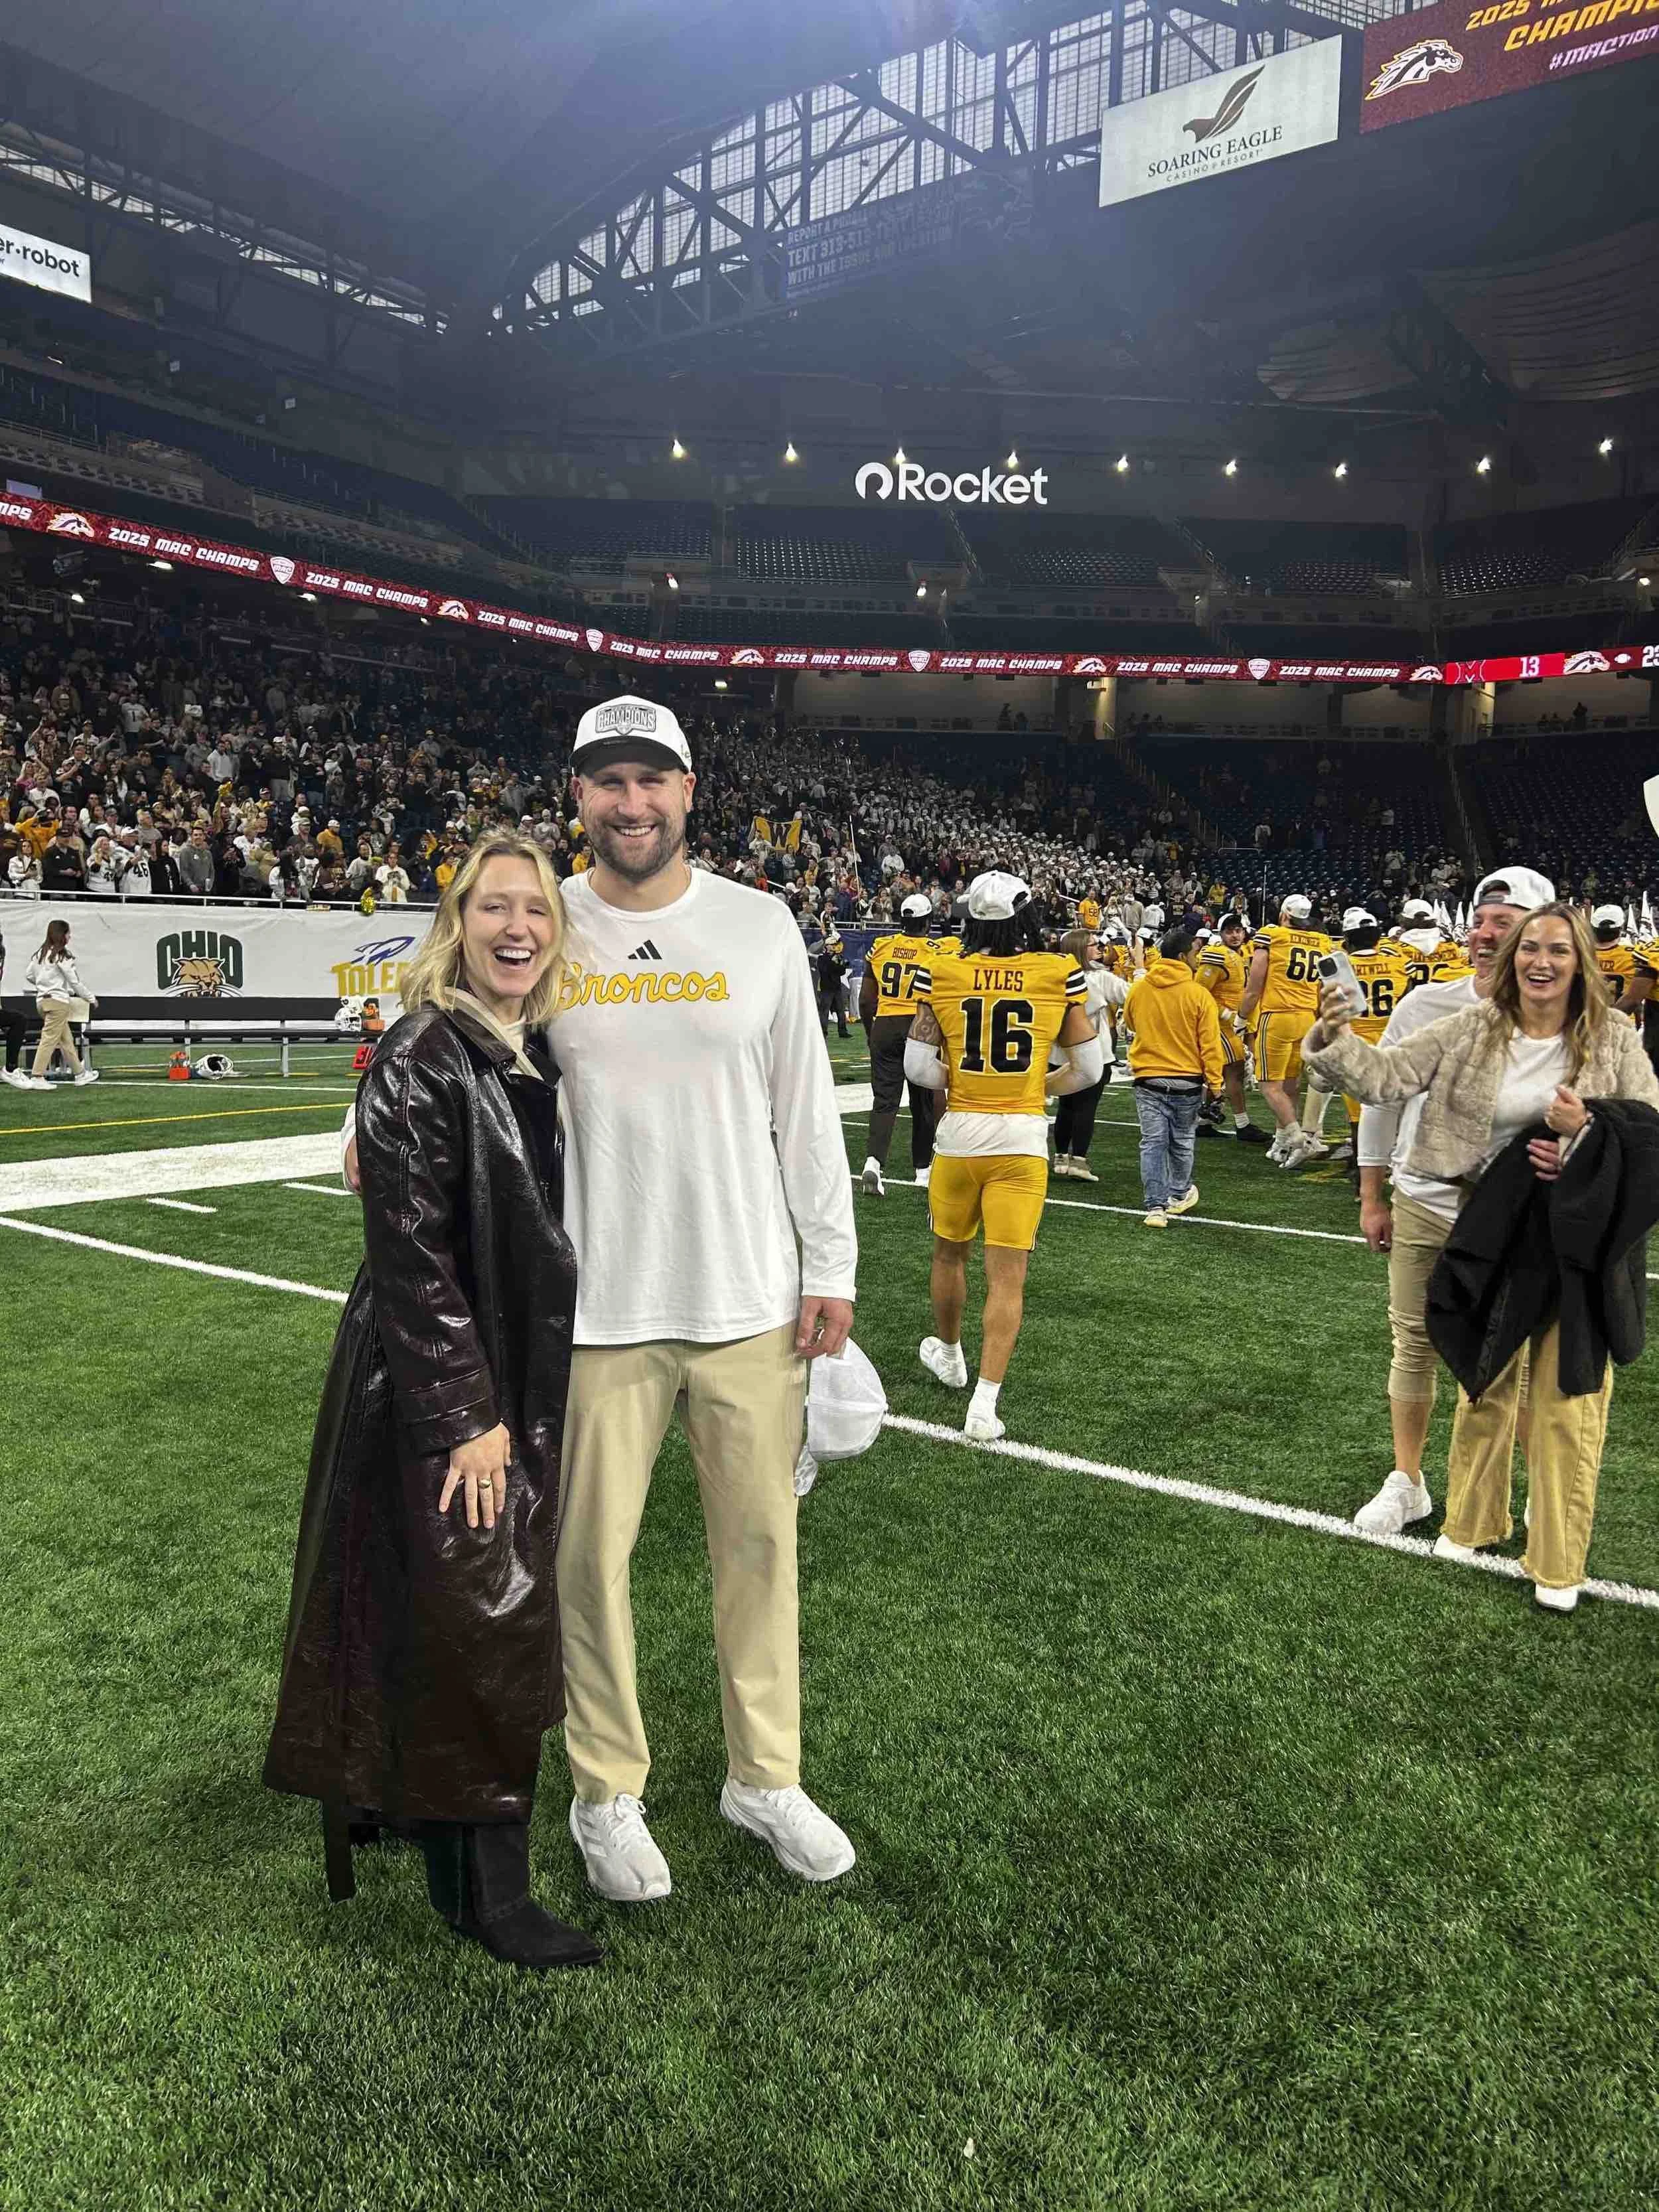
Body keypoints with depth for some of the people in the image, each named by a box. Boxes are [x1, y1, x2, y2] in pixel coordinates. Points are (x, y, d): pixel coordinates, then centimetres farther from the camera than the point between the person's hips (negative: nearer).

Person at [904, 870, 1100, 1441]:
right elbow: (1089, 1068, 2)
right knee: (1007, 1275, 2)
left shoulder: (941, 974, -3)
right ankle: (984, 1404, -3)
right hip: (1023, 1139, -1)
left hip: (959, 1134, 1)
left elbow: (919, 1067, -6)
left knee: (950, 1252, 22)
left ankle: (949, 1355, 43)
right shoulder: (1059, 975, -2)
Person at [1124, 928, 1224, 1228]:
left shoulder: (1138, 989, -2)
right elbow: (1209, 1043, -11)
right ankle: (1179, 1194, 34)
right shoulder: (1198, 994, -12)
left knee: (1153, 1142, 1)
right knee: (1182, 1142, 16)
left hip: (1148, 1079, 1)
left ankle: (1156, 1206, -5)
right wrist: (1215, 1081, -2)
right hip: (1187, 1082, -1)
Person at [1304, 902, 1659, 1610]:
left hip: (1582, 1235, -2)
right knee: (1485, 1381, 18)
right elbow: (1389, 1075, -8)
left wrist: (1586, 1131, -24)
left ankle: (1558, 1562, 23)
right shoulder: (1473, 1030, -4)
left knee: (1569, 1398, 6)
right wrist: (1337, 1040, -25)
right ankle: (1471, 1522, 39)